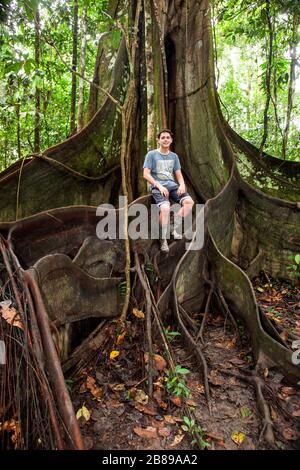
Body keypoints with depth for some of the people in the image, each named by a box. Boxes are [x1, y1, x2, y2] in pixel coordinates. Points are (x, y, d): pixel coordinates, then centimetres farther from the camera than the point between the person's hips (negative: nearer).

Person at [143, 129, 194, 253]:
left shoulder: (174, 156, 18)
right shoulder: (151, 154, 3)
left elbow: (179, 174, 16)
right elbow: (146, 174, -5)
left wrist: (182, 184, -6)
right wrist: (159, 186, -16)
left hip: (172, 185, 5)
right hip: (157, 186, -5)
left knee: (189, 202, -21)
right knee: (165, 208, -33)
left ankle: (174, 229, -9)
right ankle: (163, 239, -15)